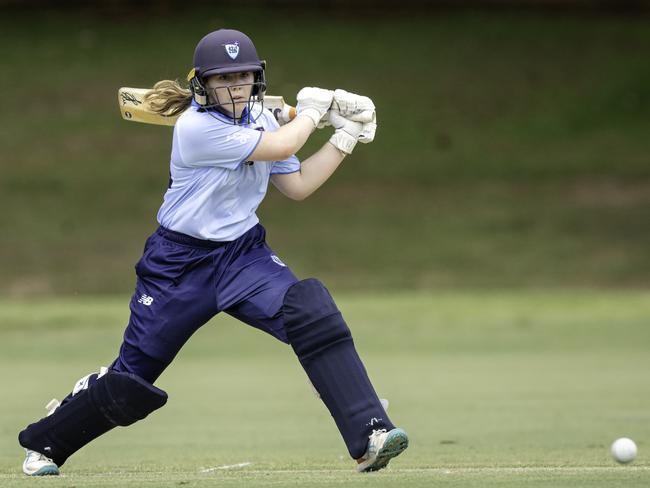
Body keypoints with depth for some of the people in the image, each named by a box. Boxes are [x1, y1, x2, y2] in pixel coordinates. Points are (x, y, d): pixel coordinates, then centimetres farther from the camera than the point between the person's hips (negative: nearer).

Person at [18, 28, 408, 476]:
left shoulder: (258, 118, 2)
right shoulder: (197, 127, -21)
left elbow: (297, 186, 8)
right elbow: (280, 147, -22)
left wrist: (346, 136, 2)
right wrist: (313, 109, -5)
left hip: (244, 254, 5)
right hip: (181, 262, -5)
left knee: (313, 314, -23)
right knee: (131, 377, 2)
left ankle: (369, 435, -28)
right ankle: (44, 443, 27)